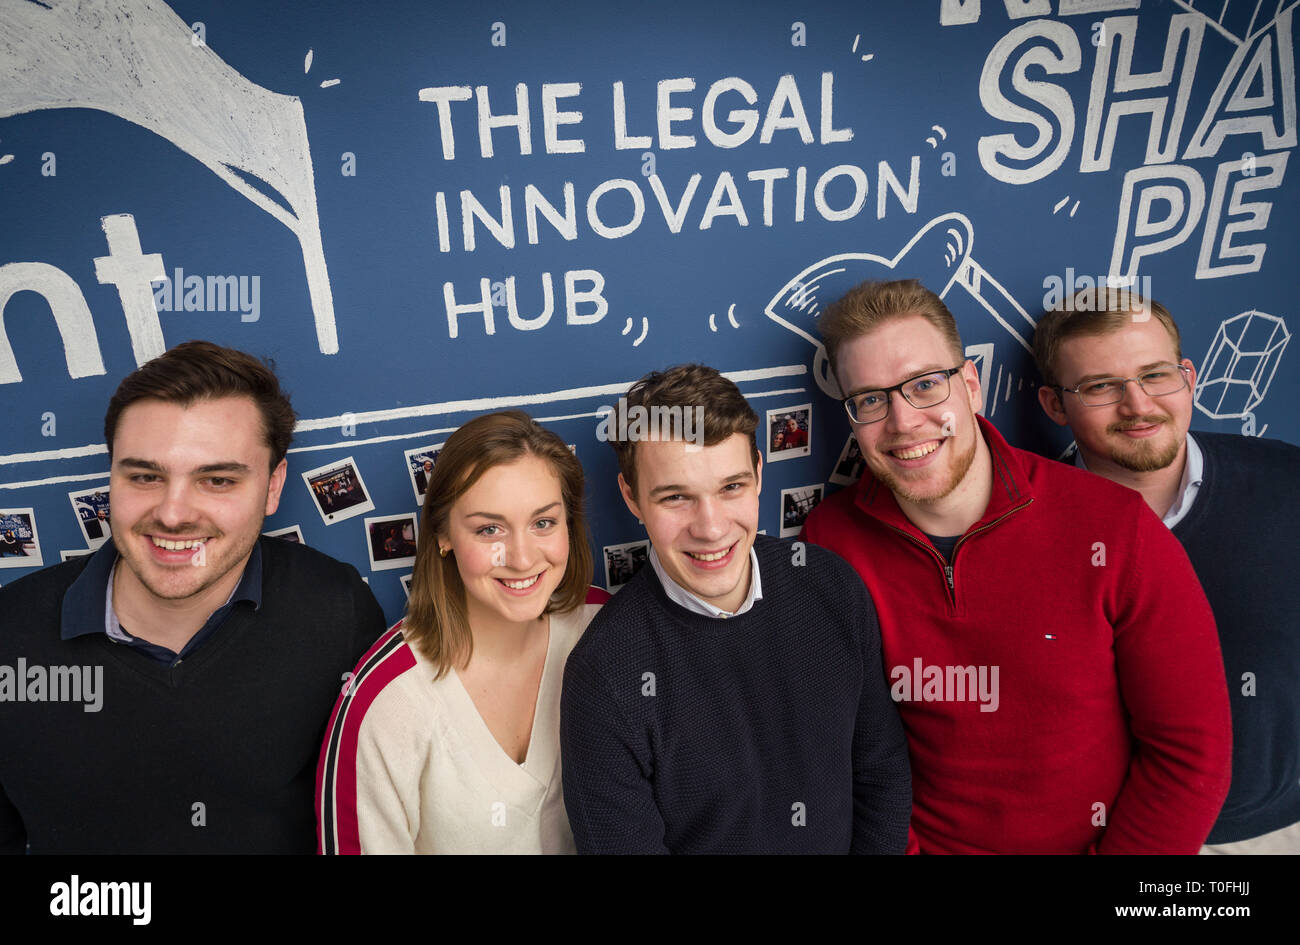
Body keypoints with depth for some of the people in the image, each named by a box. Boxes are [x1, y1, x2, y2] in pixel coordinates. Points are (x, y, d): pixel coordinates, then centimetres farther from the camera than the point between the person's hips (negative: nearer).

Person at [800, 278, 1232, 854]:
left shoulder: (1115, 528, -14)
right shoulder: (830, 540, -11)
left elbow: (1191, 747, -8)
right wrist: (892, 840, -11)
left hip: (1092, 842, 1)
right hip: (924, 840, 0)